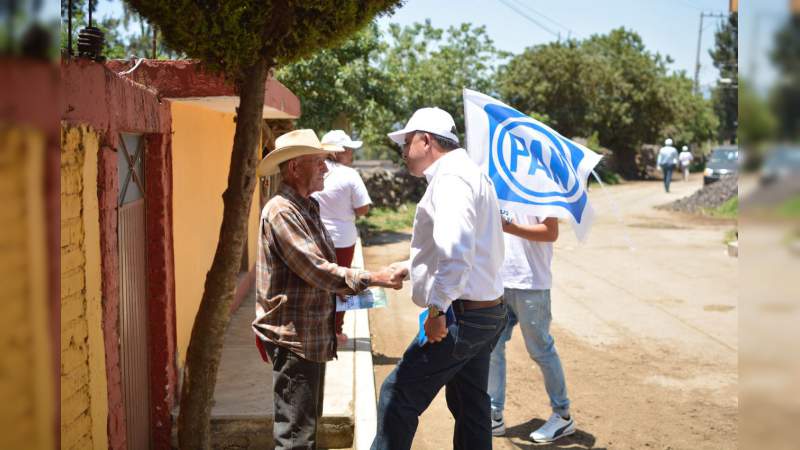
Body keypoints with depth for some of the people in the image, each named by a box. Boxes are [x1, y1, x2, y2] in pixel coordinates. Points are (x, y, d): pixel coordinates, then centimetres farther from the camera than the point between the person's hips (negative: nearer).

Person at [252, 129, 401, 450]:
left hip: (312, 336, 10)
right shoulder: (281, 211, -18)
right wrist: (373, 279, -21)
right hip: (292, 337, -10)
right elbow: (317, 271, -24)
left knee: (307, 421, 19)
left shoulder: (307, 207, 14)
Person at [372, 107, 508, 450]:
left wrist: (437, 309, -27)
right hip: (486, 312, 11)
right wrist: (411, 267, 26)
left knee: (398, 396, -3)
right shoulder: (472, 174, 18)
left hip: (461, 316, -11)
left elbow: (457, 250, -30)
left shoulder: (451, 179, -16)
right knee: (470, 407, 18)